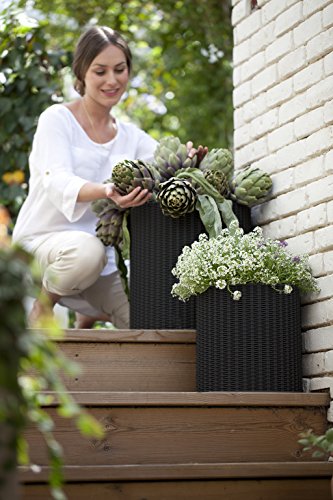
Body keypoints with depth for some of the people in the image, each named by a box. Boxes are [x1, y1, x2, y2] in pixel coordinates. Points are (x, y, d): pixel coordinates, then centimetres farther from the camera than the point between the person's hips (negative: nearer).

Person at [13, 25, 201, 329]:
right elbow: (57, 182, -22)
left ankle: (89, 315, 18)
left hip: (100, 264, 5)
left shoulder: (131, 137, 12)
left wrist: (188, 160, -29)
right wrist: (106, 191, -44)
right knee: (87, 250, -39)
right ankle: (41, 303, -7)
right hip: (40, 241, -5)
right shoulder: (57, 119, -6)